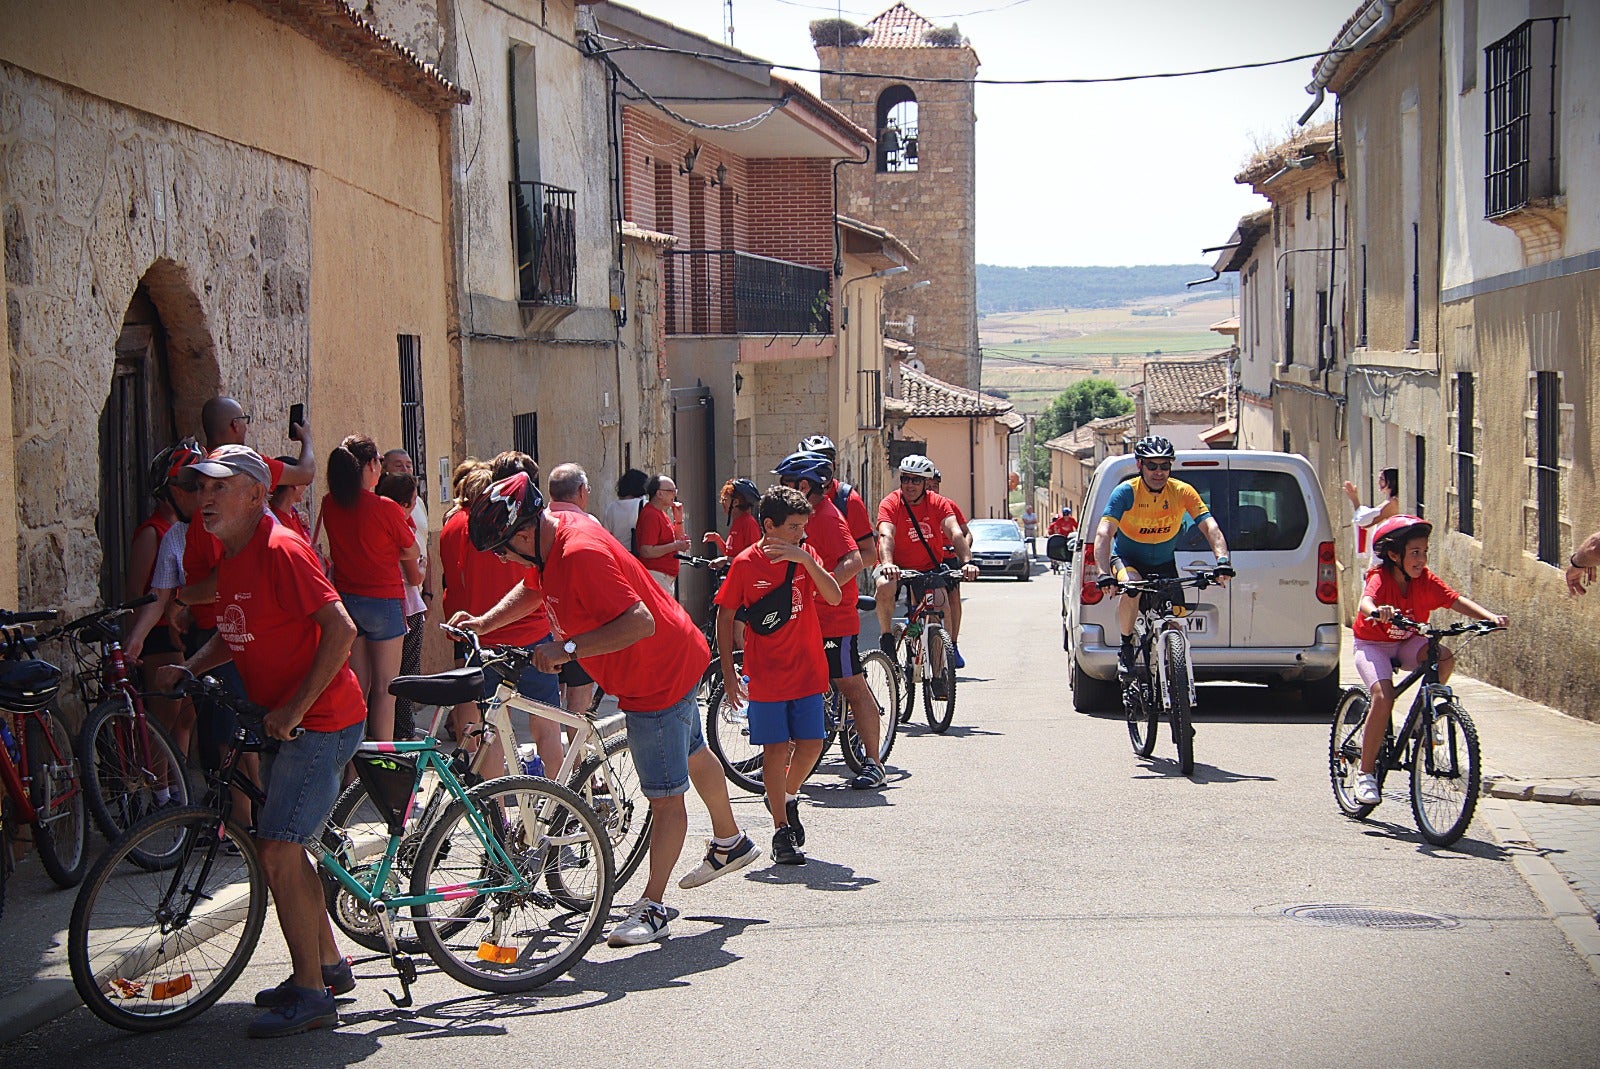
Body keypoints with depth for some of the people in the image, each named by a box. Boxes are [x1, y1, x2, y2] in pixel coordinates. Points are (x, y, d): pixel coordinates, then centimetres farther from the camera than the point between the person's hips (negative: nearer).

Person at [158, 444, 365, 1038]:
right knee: (285, 849, 17)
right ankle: (329, 965, 31)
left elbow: (340, 629, -25)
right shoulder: (230, 556, 10)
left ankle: (311, 995, -5)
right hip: (281, 721, 10)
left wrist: (294, 709, -23)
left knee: (276, 851, -12)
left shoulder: (279, 549, -19)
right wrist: (189, 669, 6)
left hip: (319, 721, -10)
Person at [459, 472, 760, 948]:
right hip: (673, 660, 11)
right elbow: (531, 589, 18)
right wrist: (483, 623, 5)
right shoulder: (551, 540, -3)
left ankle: (652, 908, 0)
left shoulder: (582, 554, -34)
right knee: (692, 754, 29)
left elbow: (639, 622, -39)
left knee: (665, 796, -4)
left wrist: (567, 648, -41)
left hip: (658, 676, -11)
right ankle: (731, 843, 50)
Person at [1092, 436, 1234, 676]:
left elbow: (1210, 526, -24)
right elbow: (1104, 533, -33)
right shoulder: (1126, 492, -22)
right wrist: (1105, 573, -49)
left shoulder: (1183, 492, -15)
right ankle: (1126, 647, -16)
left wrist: (1223, 560, -44)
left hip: (1164, 563, 3)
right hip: (1128, 559, -3)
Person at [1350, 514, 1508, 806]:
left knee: (1445, 658, -25)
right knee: (1383, 697, -28)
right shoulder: (1380, 578, -23)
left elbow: (1457, 601, -18)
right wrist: (1377, 612, -68)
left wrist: (1490, 617, -35)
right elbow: (1365, 602, -44)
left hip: (1406, 642, 5)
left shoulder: (1425, 580, -9)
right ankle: (1365, 773, -17)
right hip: (1372, 644, -5)